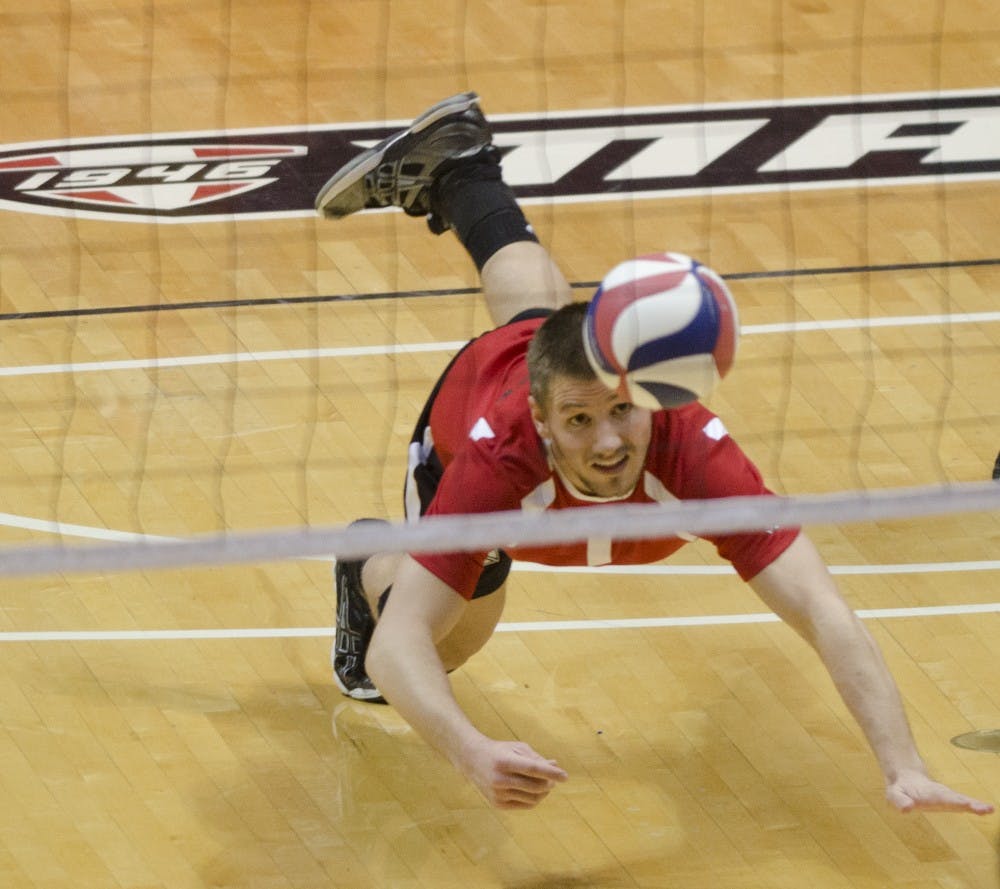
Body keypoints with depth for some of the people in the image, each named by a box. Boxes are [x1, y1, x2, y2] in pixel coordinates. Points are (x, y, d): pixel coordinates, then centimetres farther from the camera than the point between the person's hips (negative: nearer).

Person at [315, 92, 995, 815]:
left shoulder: (694, 450, -51)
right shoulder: (497, 459, -52)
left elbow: (823, 611, -56)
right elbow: (396, 647, -54)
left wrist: (905, 771, -69)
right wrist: (475, 756, -73)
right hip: (467, 391, -2)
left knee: (533, 310, 38)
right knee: (449, 644, 14)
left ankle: (454, 165, 62)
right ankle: (369, 569, 44)